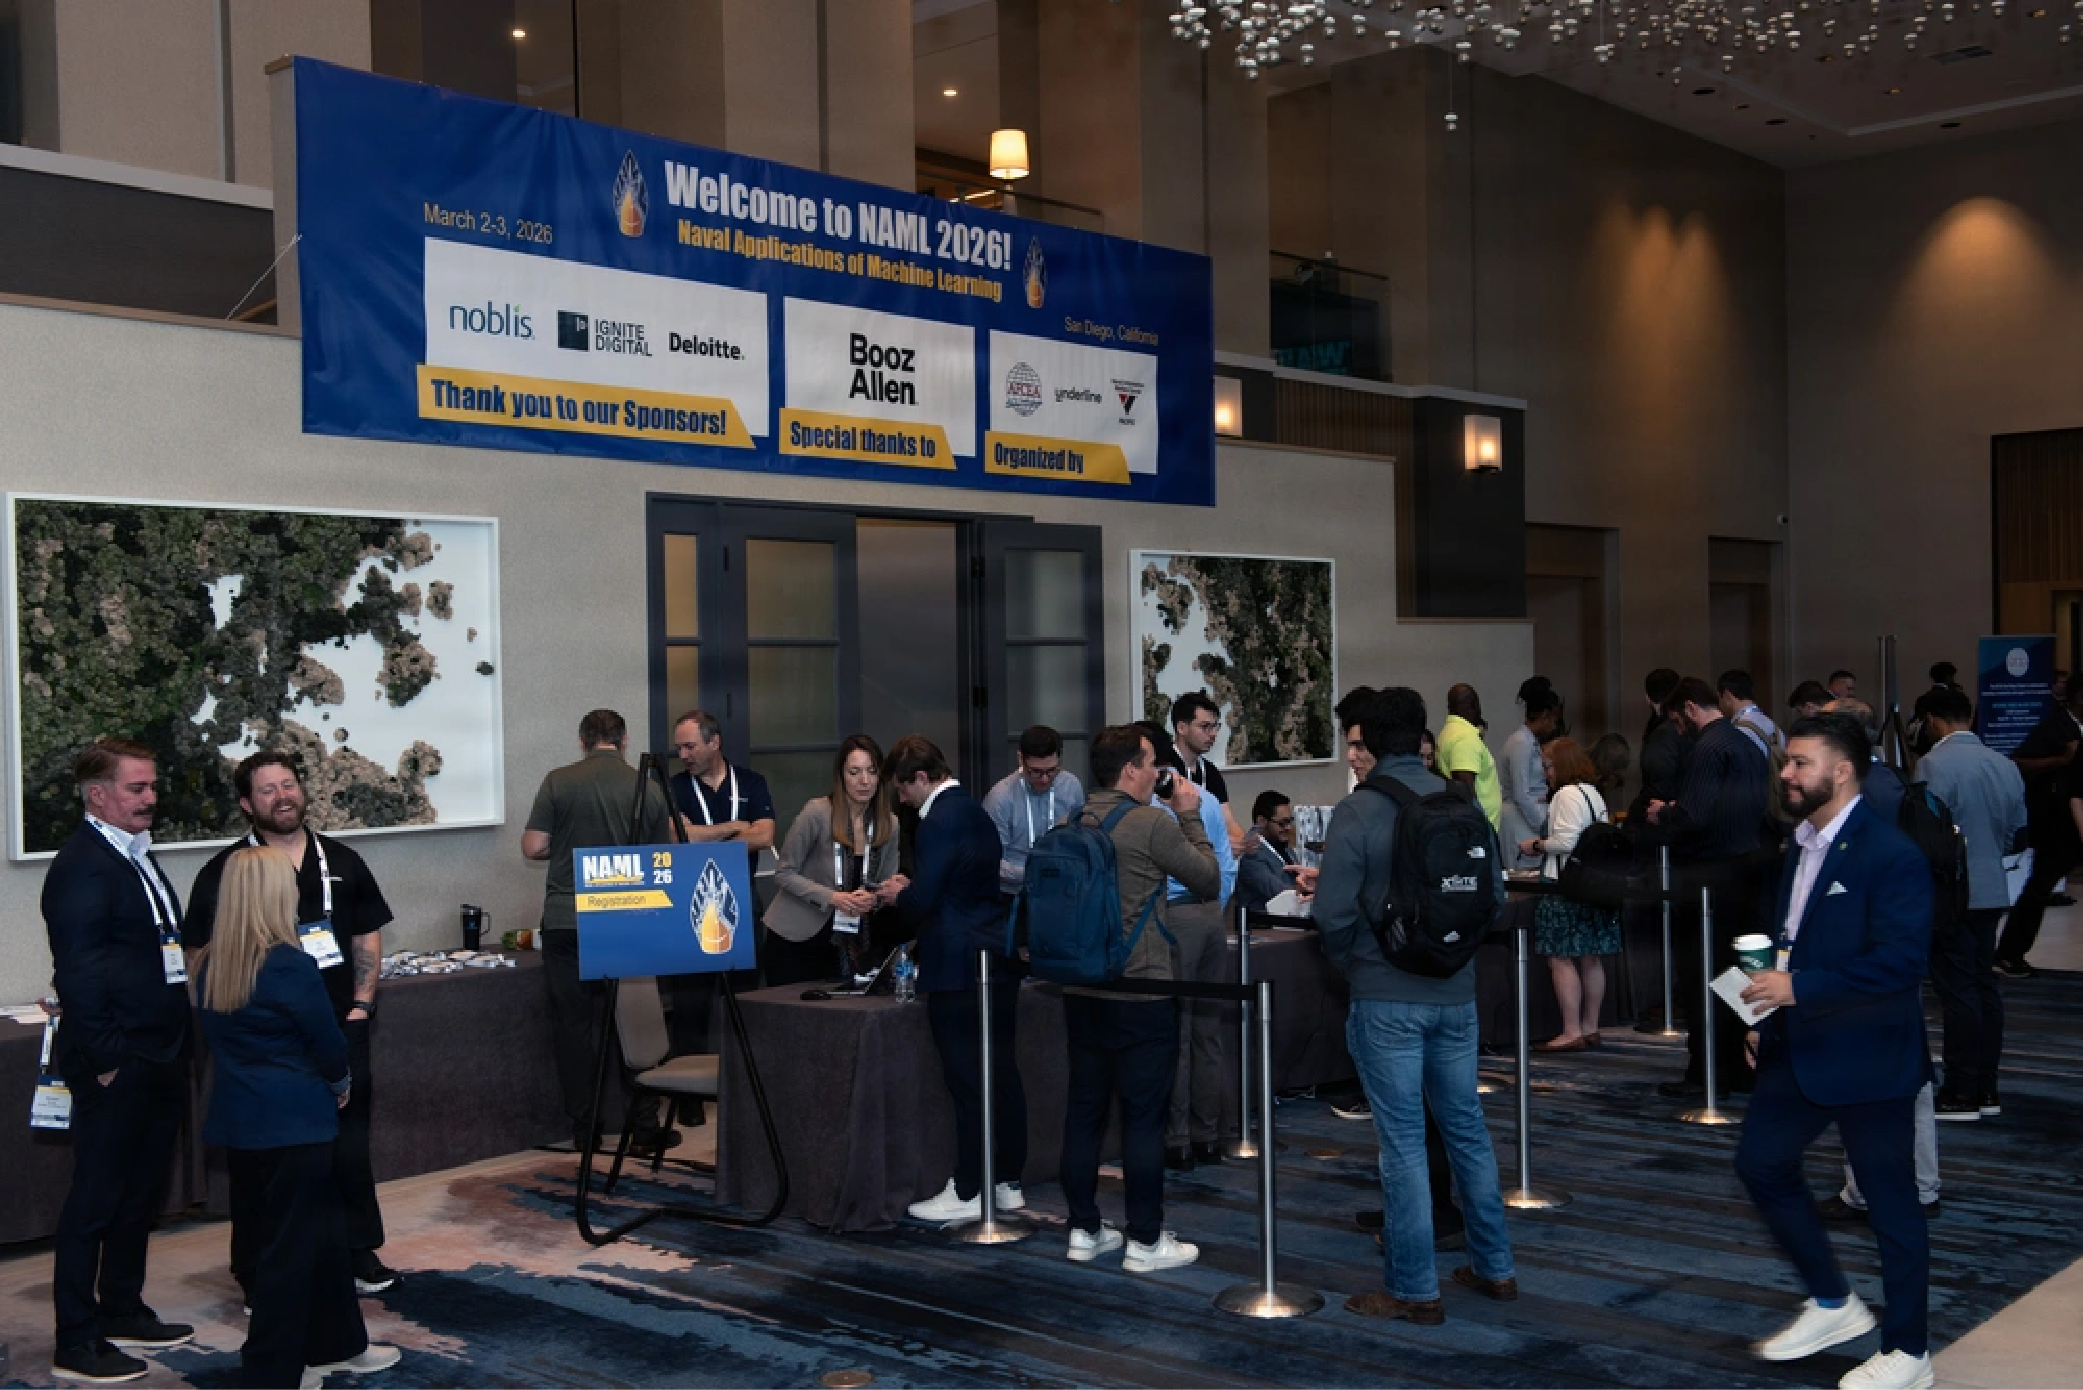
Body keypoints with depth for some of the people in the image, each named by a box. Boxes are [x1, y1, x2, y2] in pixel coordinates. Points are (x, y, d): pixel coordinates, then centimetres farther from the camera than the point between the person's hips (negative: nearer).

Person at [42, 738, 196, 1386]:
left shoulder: (138, 856, 14)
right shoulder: (81, 865, -15)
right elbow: (78, 973, -20)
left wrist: (175, 1048, 16)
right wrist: (107, 1059, -20)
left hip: (159, 1061, 9)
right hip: (116, 1067, -9)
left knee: (140, 1194, 18)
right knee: (96, 1201, 0)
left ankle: (122, 1309, 32)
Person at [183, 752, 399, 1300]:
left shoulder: (341, 861, 8)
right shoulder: (224, 872, -2)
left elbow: (368, 938, 12)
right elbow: (202, 956, -3)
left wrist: (360, 1006, 2)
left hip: (340, 1029, 3)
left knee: (349, 1146, 9)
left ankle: (360, 1251, 21)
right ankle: (258, 1272, 12)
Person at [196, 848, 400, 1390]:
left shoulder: (211, 964, 3)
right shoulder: (292, 964, -18)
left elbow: (220, 1035, 12)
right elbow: (327, 1040, -11)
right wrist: (341, 1081, 9)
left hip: (238, 1120, 7)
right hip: (295, 1120, -7)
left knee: (322, 1227, 19)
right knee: (289, 1245, 3)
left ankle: (336, 1345, 31)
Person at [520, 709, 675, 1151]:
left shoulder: (559, 782, -5)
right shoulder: (648, 790, 0)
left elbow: (533, 848, -4)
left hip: (566, 921, -1)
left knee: (573, 1024, 7)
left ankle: (583, 1128, 11)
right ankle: (646, 1126, 11)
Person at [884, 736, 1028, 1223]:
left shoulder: (939, 821, -16)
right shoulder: (973, 811, 14)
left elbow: (922, 899, -19)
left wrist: (898, 896, 1)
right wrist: (911, 889, 19)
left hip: (959, 967, -9)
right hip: (998, 959, 9)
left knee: (967, 1080, -3)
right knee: (1003, 1072, 11)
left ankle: (967, 1193, 4)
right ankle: (1008, 1183, 18)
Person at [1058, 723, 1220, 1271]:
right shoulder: (1154, 824, -14)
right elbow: (1209, 881, -4)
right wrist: (1190, 816, 7)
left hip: (1082, 991, 7)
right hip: (1141, 993, -6)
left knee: (1085, 1110, 11)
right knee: (1143, 1117, 1)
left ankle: (1084, 1231, 18)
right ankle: (1145, 1241, 7)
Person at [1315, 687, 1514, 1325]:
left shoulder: (1357, 811, -13)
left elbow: (1334, 912, -17)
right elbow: (1494, 890, 7)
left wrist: (1344, 962, 2)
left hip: (1386, 998, -5)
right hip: (1455, 992, 5)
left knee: (1403, 1140, 2)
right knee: (1466, 1127, 17)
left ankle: (1414, 1290, 9)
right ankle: (1494, 1267, 27)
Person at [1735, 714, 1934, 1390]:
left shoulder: (1890, 854, -17)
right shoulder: (1800, 847, 10)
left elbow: (1901, 960, -25)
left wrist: (1799, 987, -26)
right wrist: (1770, 1015, 10)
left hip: (1869, 1055, -9)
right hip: (1801, 1049, 9)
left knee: (1889, 1197, 4)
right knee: (1761, 1162, 11)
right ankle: (1832, 1303, 28)